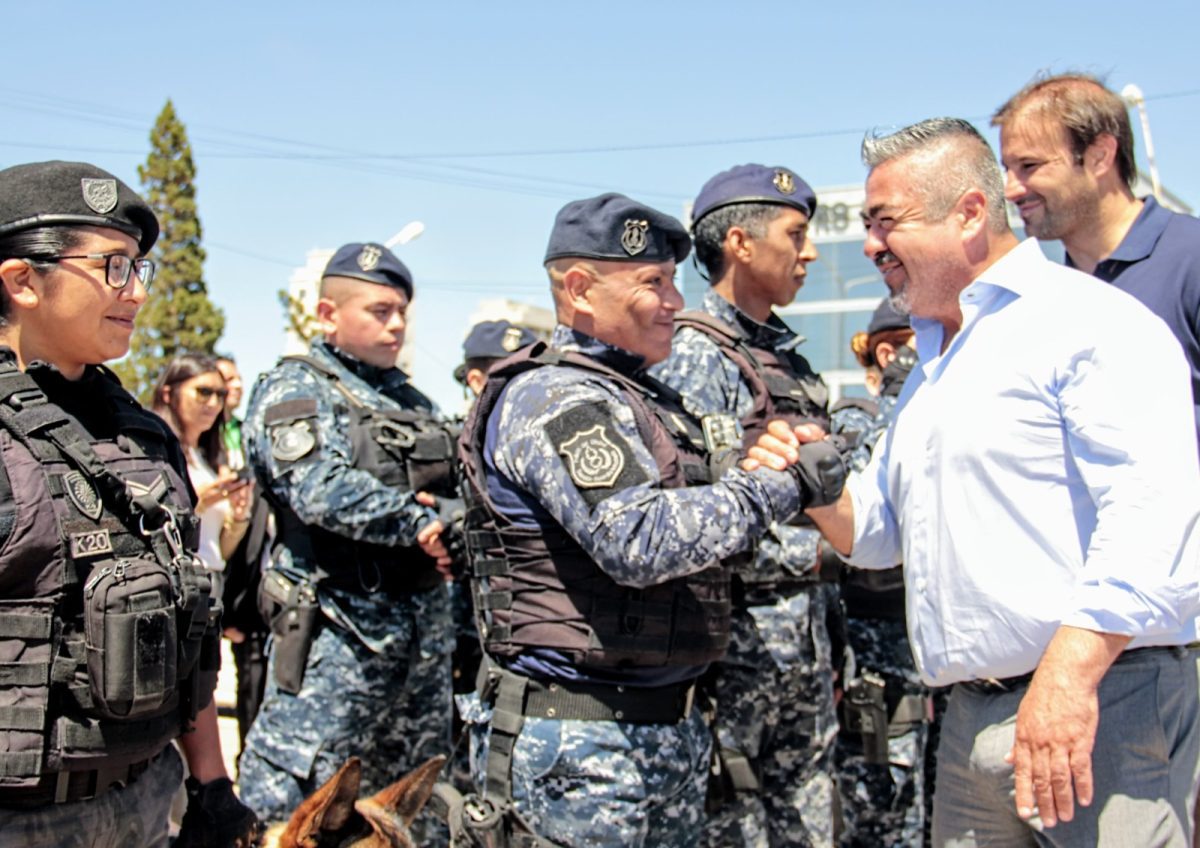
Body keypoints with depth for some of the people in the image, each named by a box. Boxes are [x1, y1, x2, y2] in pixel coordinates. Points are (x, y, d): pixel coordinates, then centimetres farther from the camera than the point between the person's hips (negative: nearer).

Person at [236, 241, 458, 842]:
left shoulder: (410, 399, 17)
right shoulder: (294, 391, -5)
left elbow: (460, 489, 14)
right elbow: (325, 493, -21)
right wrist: (419, 522, -18)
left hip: (424, 627, 8)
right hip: (338, 629, -7)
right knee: (287, 793, -4)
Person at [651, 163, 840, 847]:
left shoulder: (785, 355, 14)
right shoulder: (693, 358, -13)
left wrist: (825, 609, 18)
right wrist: (804, 552, -13)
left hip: (805, 631, 8)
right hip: (736, 634, -8)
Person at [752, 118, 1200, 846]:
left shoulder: (1089, 322, -9)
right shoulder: (933, 364, 20)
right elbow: (879, 532, 25)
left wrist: (1069, 675, -27)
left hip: (1098, 707, -8)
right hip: (972, 720, 8)